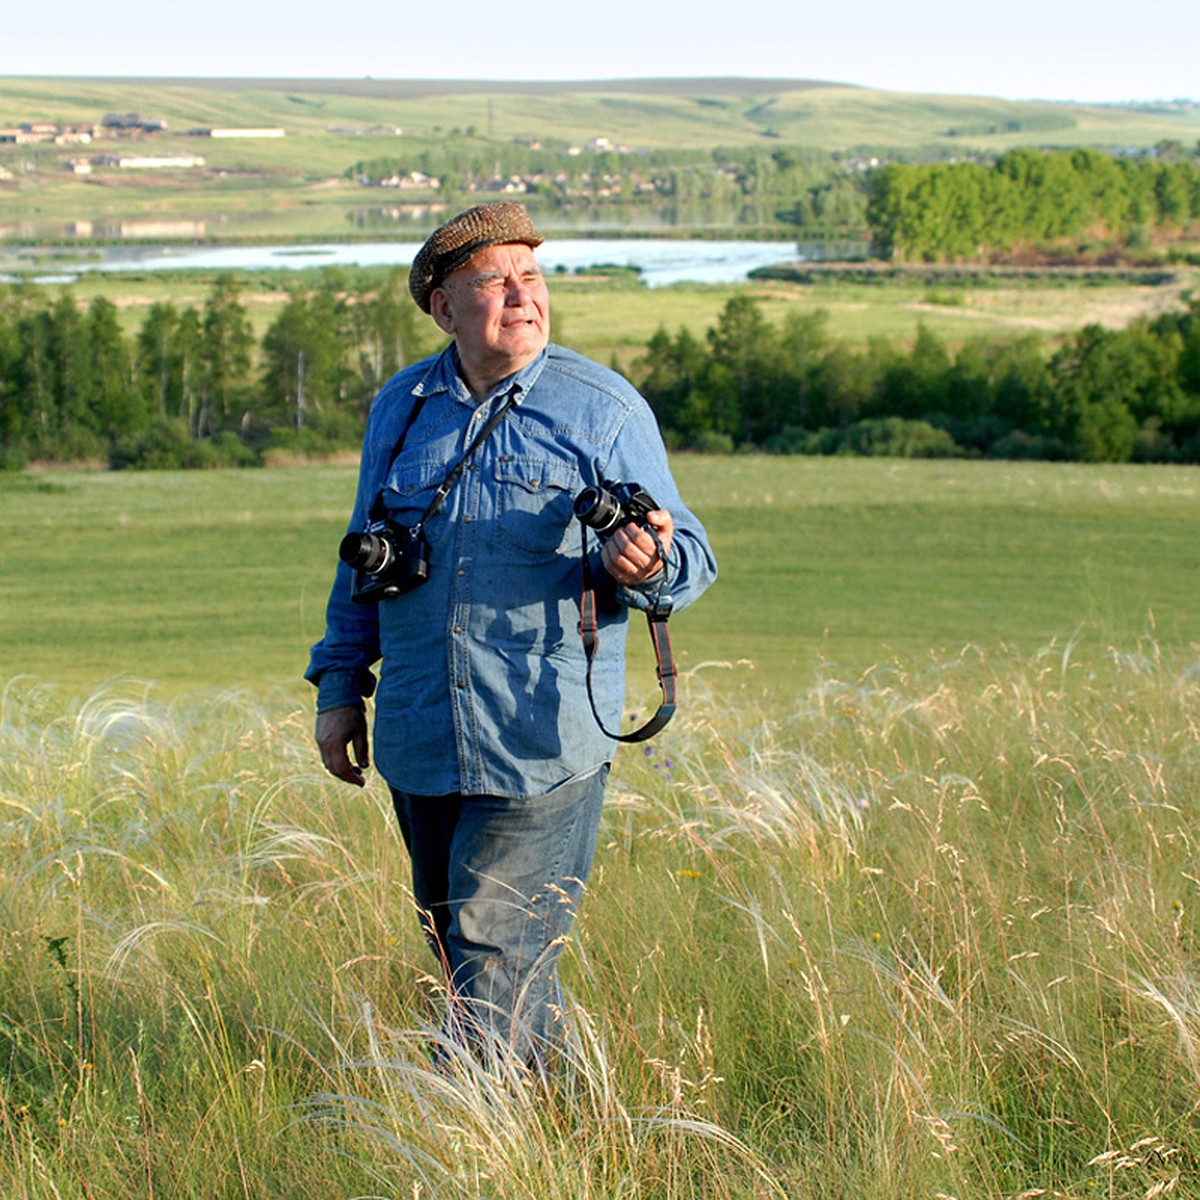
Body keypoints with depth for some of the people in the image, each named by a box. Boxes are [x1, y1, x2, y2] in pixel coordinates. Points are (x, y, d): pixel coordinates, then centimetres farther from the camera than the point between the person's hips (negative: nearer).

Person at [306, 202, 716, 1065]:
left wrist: (649, 563, -28)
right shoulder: (401, 408, 9)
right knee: (458, 950, 15)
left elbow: (690, 557, -4)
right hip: (420, 742, 5)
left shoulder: (604, 411, -5)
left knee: (497, 954, -9)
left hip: (542, 747, -5)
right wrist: (340, 685, 15)